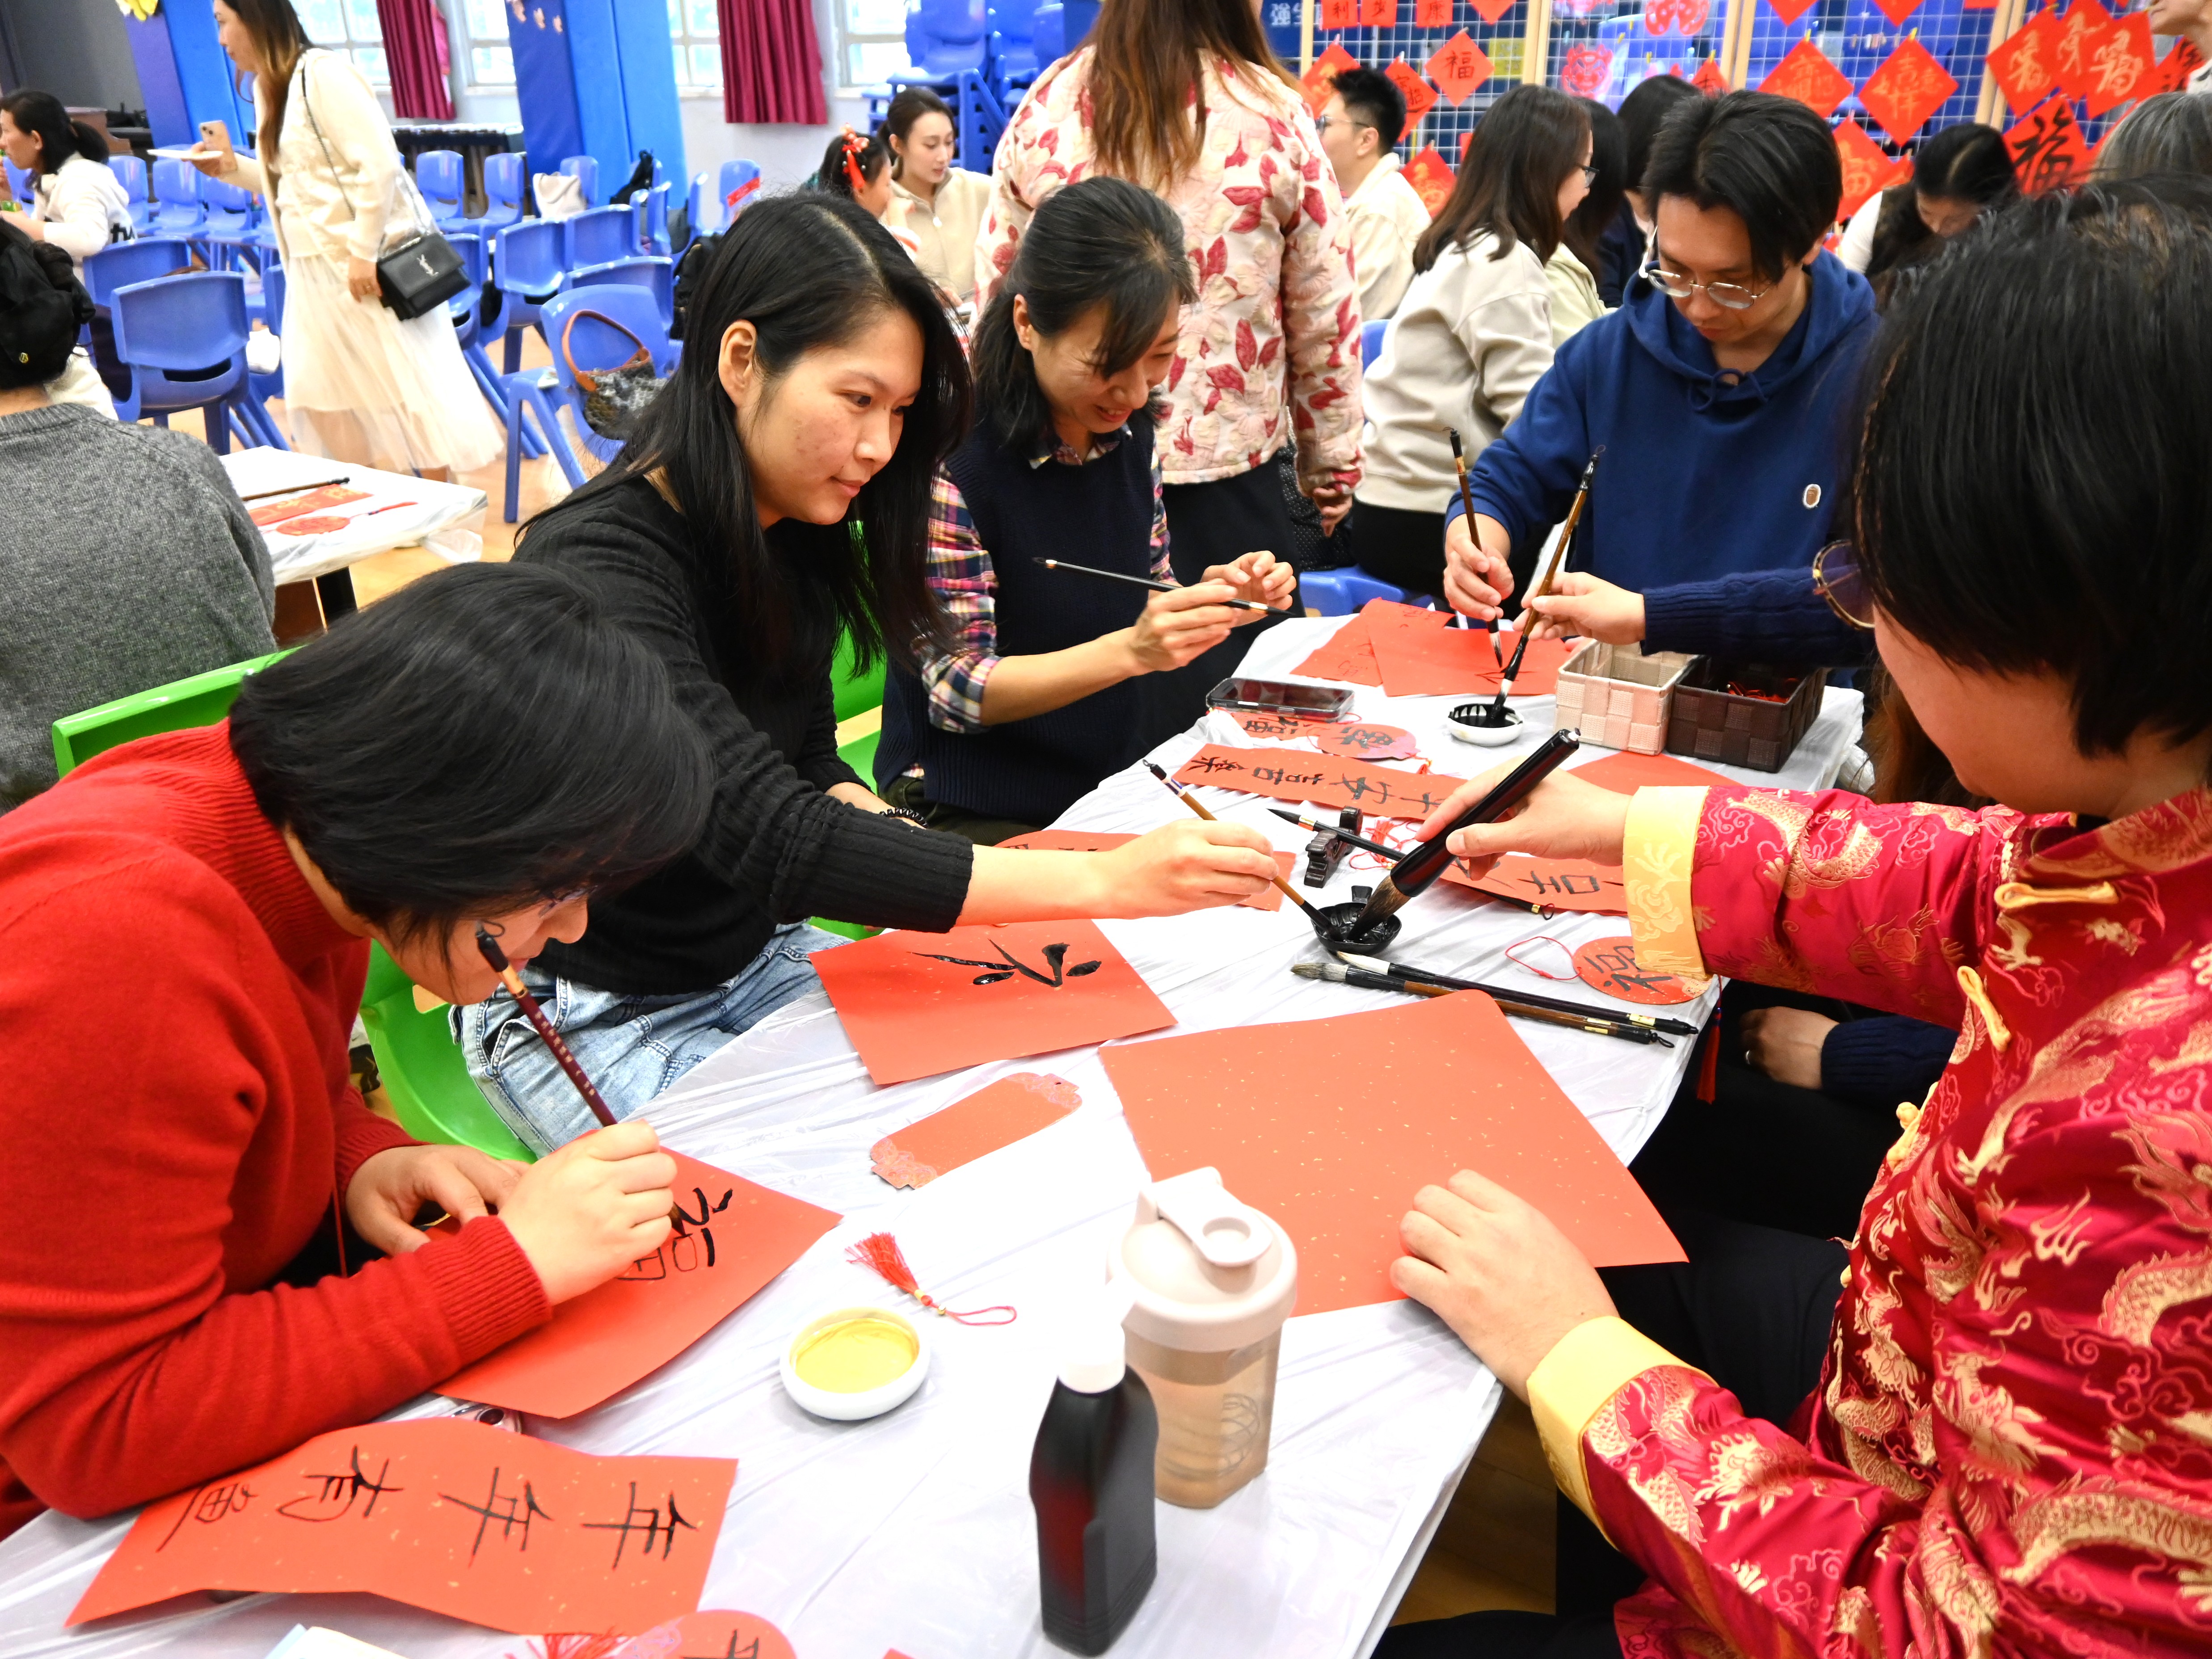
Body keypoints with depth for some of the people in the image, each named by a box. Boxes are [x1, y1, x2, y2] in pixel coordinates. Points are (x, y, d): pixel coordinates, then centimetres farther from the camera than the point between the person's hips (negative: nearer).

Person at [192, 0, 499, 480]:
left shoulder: (323, 74, -15)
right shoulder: (266, 87, 13)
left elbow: (381, 165, -21)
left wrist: (363, 254, -22)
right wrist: (233, 168, 5)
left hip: (365, 264, -10)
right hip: (315, 271, 10)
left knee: (402, 387, -2)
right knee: (319, 398, 9)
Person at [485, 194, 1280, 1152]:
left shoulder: (795, 534, -3)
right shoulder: (595, 575, -28)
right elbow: (773, 840, -38)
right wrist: (1102, 881, -42)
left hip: (757, 958, 7)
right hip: (586, 1018, -7)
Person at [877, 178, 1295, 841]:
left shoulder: (1128, 428, 0)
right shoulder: (951, 451, -19)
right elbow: (956, 689, -16)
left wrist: (1217, 597, -9)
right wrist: (1131, 650, -29)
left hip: (1121, 770, 6)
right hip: (975, 810, -6)